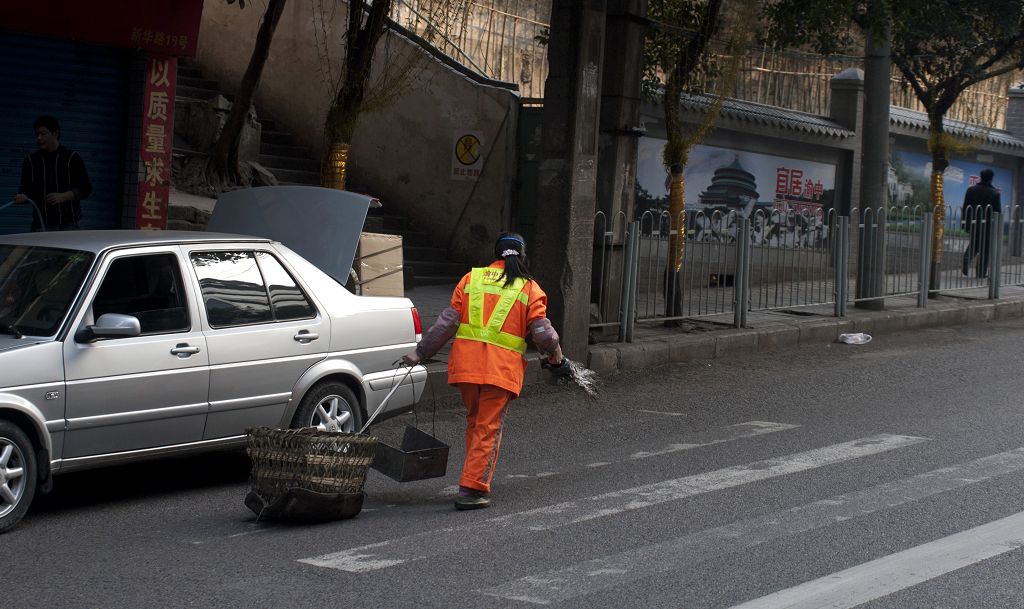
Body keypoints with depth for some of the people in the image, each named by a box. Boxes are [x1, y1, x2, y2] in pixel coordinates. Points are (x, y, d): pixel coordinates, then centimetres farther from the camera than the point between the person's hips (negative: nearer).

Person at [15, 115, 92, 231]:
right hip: (42, 224, 2)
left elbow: (86, 188, -1)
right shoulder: (31, 161, 10)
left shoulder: (72, 158, 3)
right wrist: (23, 197, -14)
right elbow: (26, 190, 10)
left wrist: (64, 196, -16)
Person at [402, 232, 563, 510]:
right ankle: (471, 490, -3)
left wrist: (421, 352, 9)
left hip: (466, 363, 3)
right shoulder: (529, 289, 3)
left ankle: (476, 480, 25)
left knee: (474, 421, 20)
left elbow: (448, 322, 4)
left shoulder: (471, 278, 8)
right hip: (502, 368, -3)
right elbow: (542, 332, -3)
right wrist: (555, 356, 16)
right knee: (488, 429, 2)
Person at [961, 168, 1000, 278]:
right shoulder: (995, 193, -9)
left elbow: (965, 207, 1)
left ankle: (967, 258, -10)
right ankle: (982, 272, 8)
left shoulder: (971, 190, -1)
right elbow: (997, 211, -7)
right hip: (987, 224, -3)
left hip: (972, 223, 3)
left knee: (974, 243, 19)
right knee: (985, 249, 7)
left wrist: (964, 222, 7)